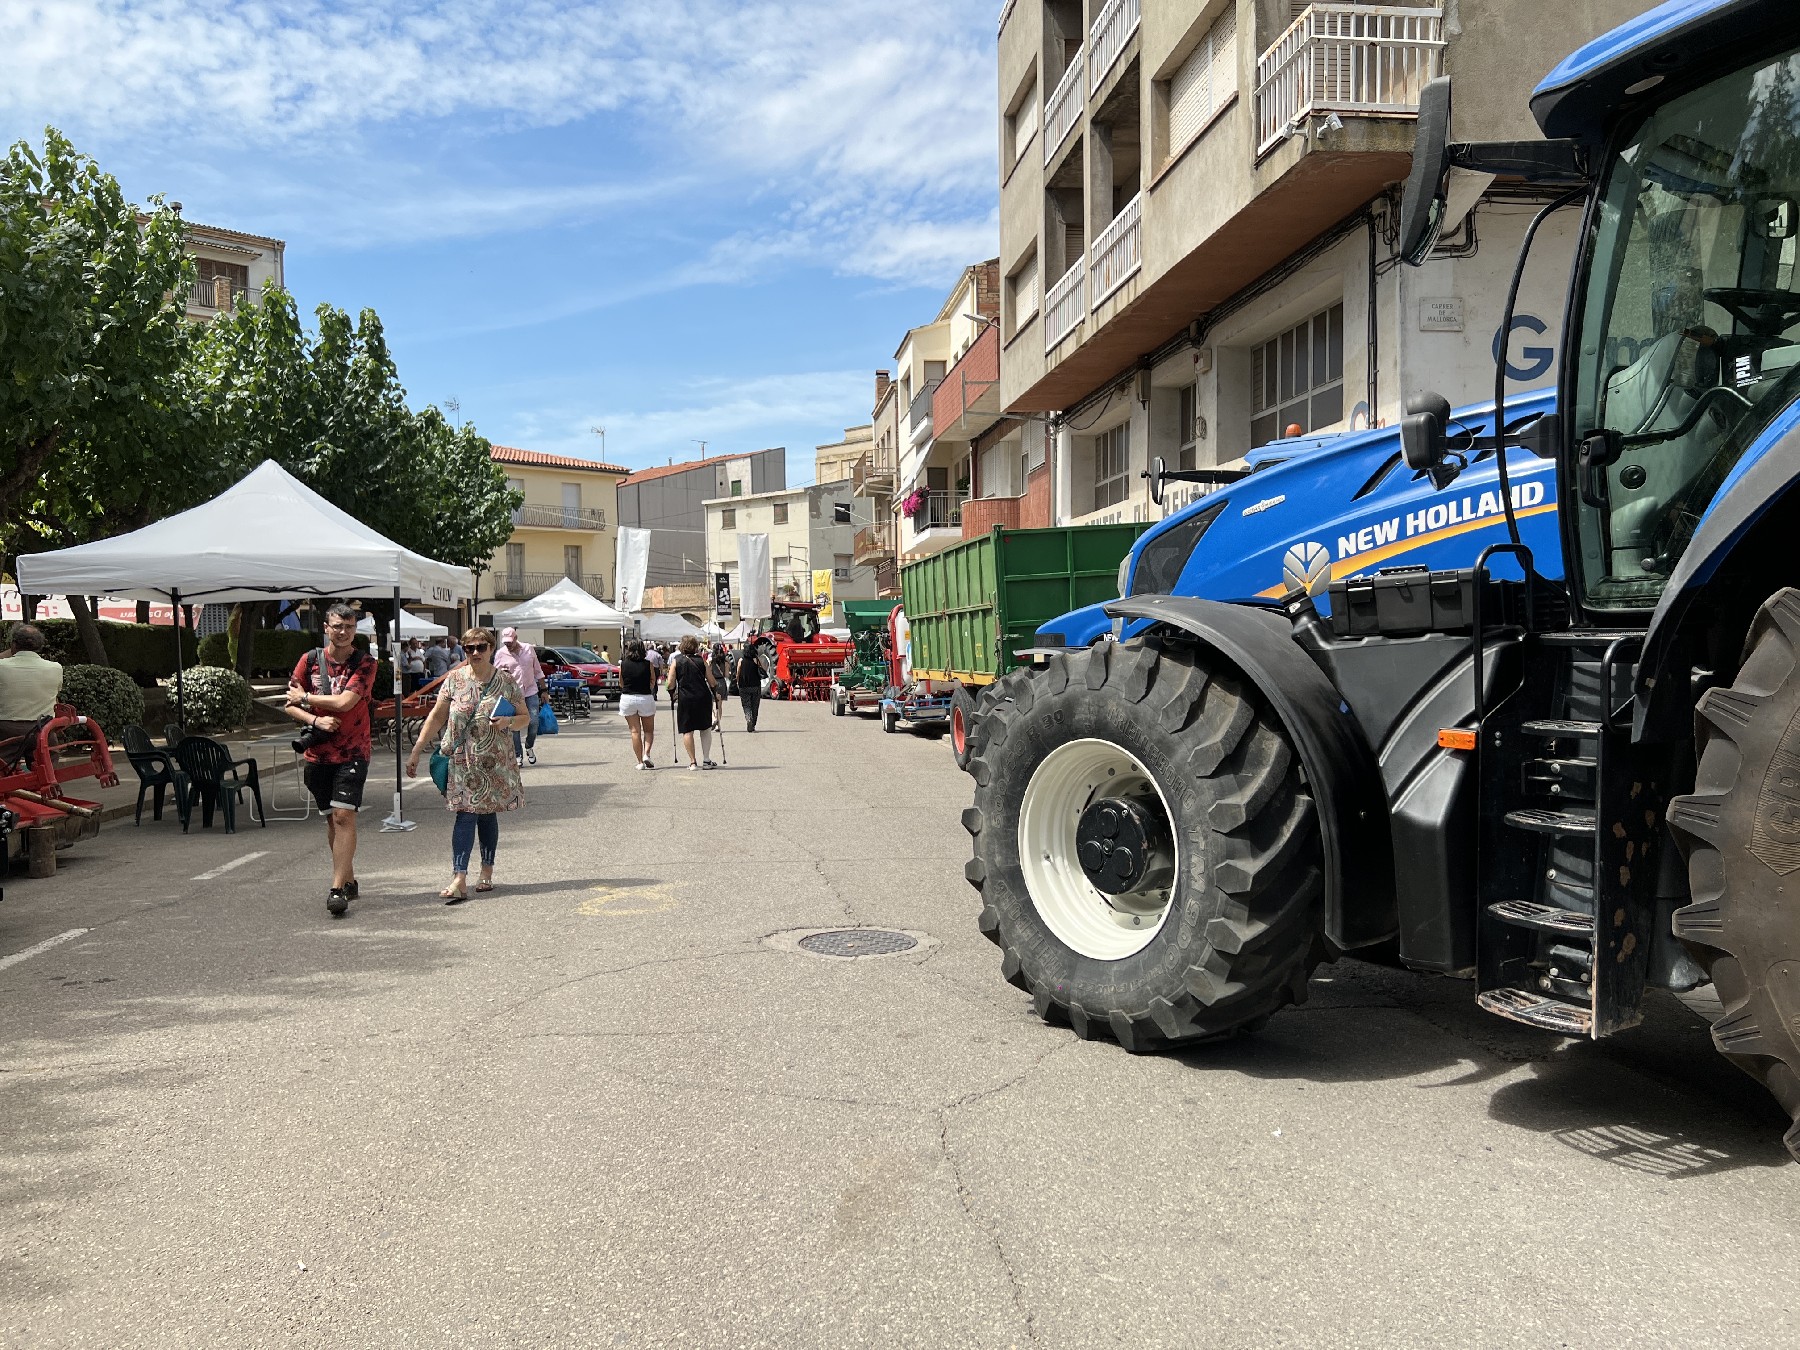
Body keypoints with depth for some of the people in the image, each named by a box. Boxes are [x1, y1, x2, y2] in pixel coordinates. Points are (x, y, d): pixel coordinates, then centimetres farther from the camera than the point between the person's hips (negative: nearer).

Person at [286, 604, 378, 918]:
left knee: (343, 815, -13)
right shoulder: (310, 660, 4)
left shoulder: (364, 663, -6)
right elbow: (290, 705, 5)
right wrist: (316, 720, -13)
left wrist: (305, 697, -5)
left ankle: (337, 889, -12)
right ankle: (349, 879, 26)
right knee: (331, 818, 12)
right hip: (318, 752, 4)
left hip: (352, 752, -4)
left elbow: (345, 701, -17)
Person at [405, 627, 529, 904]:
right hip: (461, 760, 0)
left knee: (487, 813, 8)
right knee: (465, 814, -8)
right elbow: (436, 717, 4)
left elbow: (524, 717, 7)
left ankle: (487, 871, 22)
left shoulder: (507, 681, 0)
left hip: (494, 761, 0)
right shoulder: (455, 679, 2)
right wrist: (415, 751, 2)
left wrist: (508, 722, -16)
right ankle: (459, 879, -11)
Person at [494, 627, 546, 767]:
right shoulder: (500, 654, 0)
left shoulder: (529, 649, 4)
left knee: (534, 722, -2)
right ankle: (518, 756, 9)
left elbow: (537, 670, 12)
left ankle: (529, 747, 24)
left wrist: (543, 690, 11)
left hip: (531, 692, 1)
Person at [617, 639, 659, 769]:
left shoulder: (623, 665, -4)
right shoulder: (648, 664, -7)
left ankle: (640, 761, 5)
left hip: (628, 698, 1)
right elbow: (653, 682, 1)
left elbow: (621, 684, 6)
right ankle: (646, 754, -7)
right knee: (648, 730, 13)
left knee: (635, 731, 6)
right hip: (646, 698, -1)